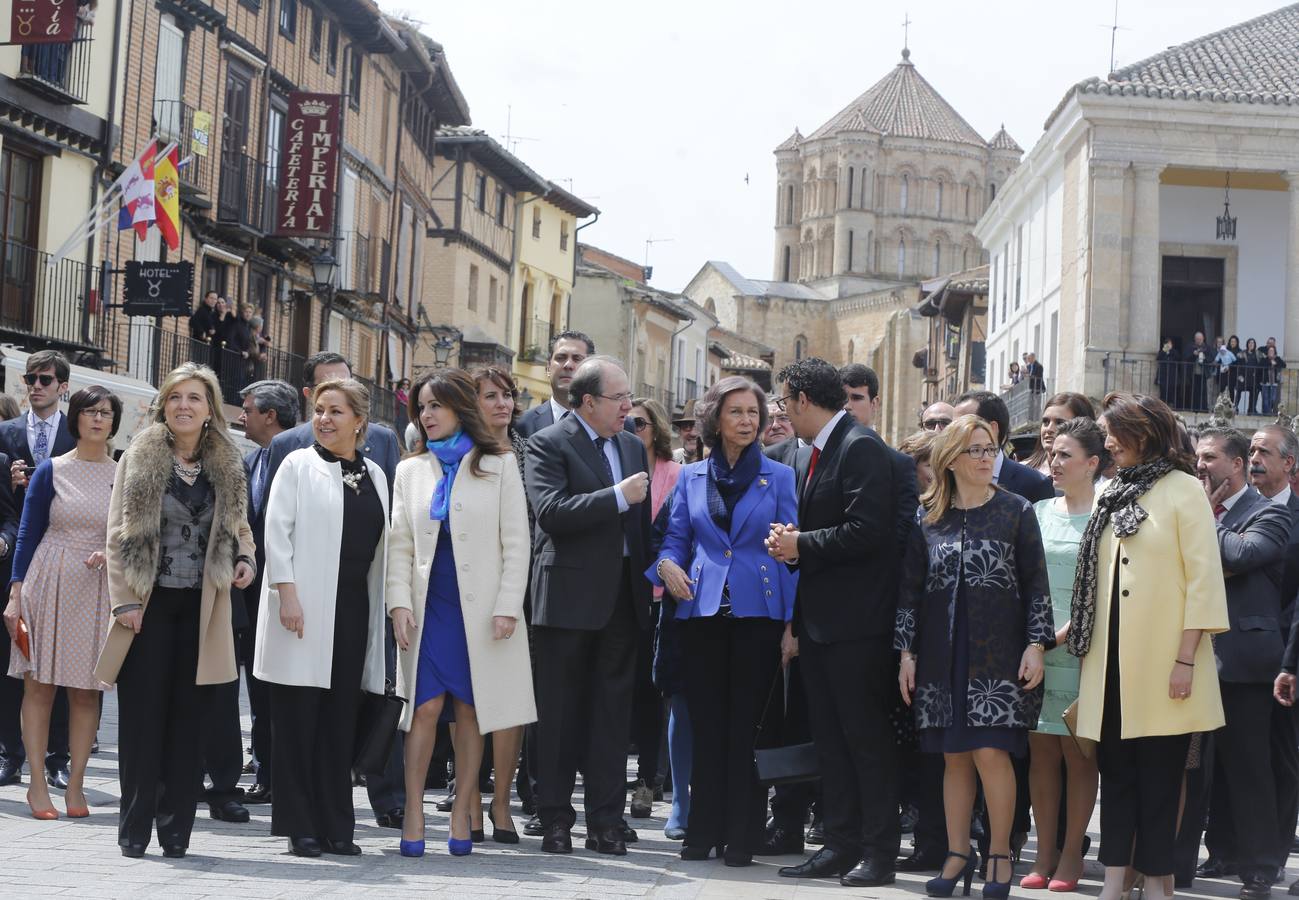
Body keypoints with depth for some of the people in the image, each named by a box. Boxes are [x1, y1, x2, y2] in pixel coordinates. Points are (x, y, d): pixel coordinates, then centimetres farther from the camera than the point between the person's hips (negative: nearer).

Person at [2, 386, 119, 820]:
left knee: (87, 689, 3)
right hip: (50, 584, -1)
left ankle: (76, 785, 9)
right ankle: (37, 785, 2)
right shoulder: (52, 471, 2)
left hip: (100, 589, 2)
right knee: (39, 684, -2)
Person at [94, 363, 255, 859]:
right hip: (148, 604, -2)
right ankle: (134, 829, 5)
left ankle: (176, 828, 8)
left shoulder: (227, 466, 8)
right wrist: (124, 601, -8)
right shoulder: (138, 459, 1)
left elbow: (238, 527, 18)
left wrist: (244, 559, -5)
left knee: (188, 717, 3)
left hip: (200, 609, 2)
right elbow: (120, 534, 0)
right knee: (142, 715, -1)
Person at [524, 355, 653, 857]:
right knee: (561, 710, 2)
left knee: (613, 708, 5)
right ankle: (556, 819, 8)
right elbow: (551, 511, -19)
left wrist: (649, 580, 10)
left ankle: (606, 819, 9)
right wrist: (617, 496, -19)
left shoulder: (633, 448, 15)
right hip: (570, 595, -5)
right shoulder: (549, 444, -5)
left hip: (623, 595, 5)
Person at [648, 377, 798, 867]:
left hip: (758, 613, -2)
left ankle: (742, 835, 5)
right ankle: (703, 830, 12)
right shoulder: (692, 477, 10)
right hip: (702, 612, 2)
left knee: (747, 725, 0)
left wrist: (791, 623, -6)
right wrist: (668, 565, -11)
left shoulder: (779, 477, 4)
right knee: (707, 724, 4)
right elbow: (676, 538, 13)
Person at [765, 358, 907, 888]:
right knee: (830, 738, 12)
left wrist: (802, 544, -13)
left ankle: (878, 852, 0)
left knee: (866, 739, -5)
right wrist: (790, 542, 1)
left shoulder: (861, 448, -13)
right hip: (818, 620, 10)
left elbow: (866, 531, -22)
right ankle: (841, 845, 17)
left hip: (856, 621, -10)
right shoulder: (809, 456, 17)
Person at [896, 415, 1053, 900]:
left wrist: (1036, 645, -6)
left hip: (997, 653, -2)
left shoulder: (1015, 511, 2)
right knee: (954, 755, 5)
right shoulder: (928, 518, 7)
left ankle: (1000, 854, 4)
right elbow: (910, 588, 9)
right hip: (943, 655, 2)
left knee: (990, 751, -9)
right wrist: (906, 652, 6)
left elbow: (1036, 583, 1)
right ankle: (958, 852, 14)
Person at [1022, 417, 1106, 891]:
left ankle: (1071, 853, 7)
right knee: (1041, 750, 5)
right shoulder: (1039, 511, 12)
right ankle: (1044, 852, 10)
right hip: (1034, 647, 5)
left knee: (1078, 754, 0)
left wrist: (1061, 635, -15)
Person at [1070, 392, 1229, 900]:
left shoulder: (1183, 490, -3)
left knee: (1159, 774, -1)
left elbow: (1203, 577, -8)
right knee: (1115, 768, 5)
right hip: (1113, 660, 5)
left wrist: (1187, 658, -14)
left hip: (1161, 662, -5)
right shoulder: (1113, 495, 15)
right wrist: (1065, 631, 9)